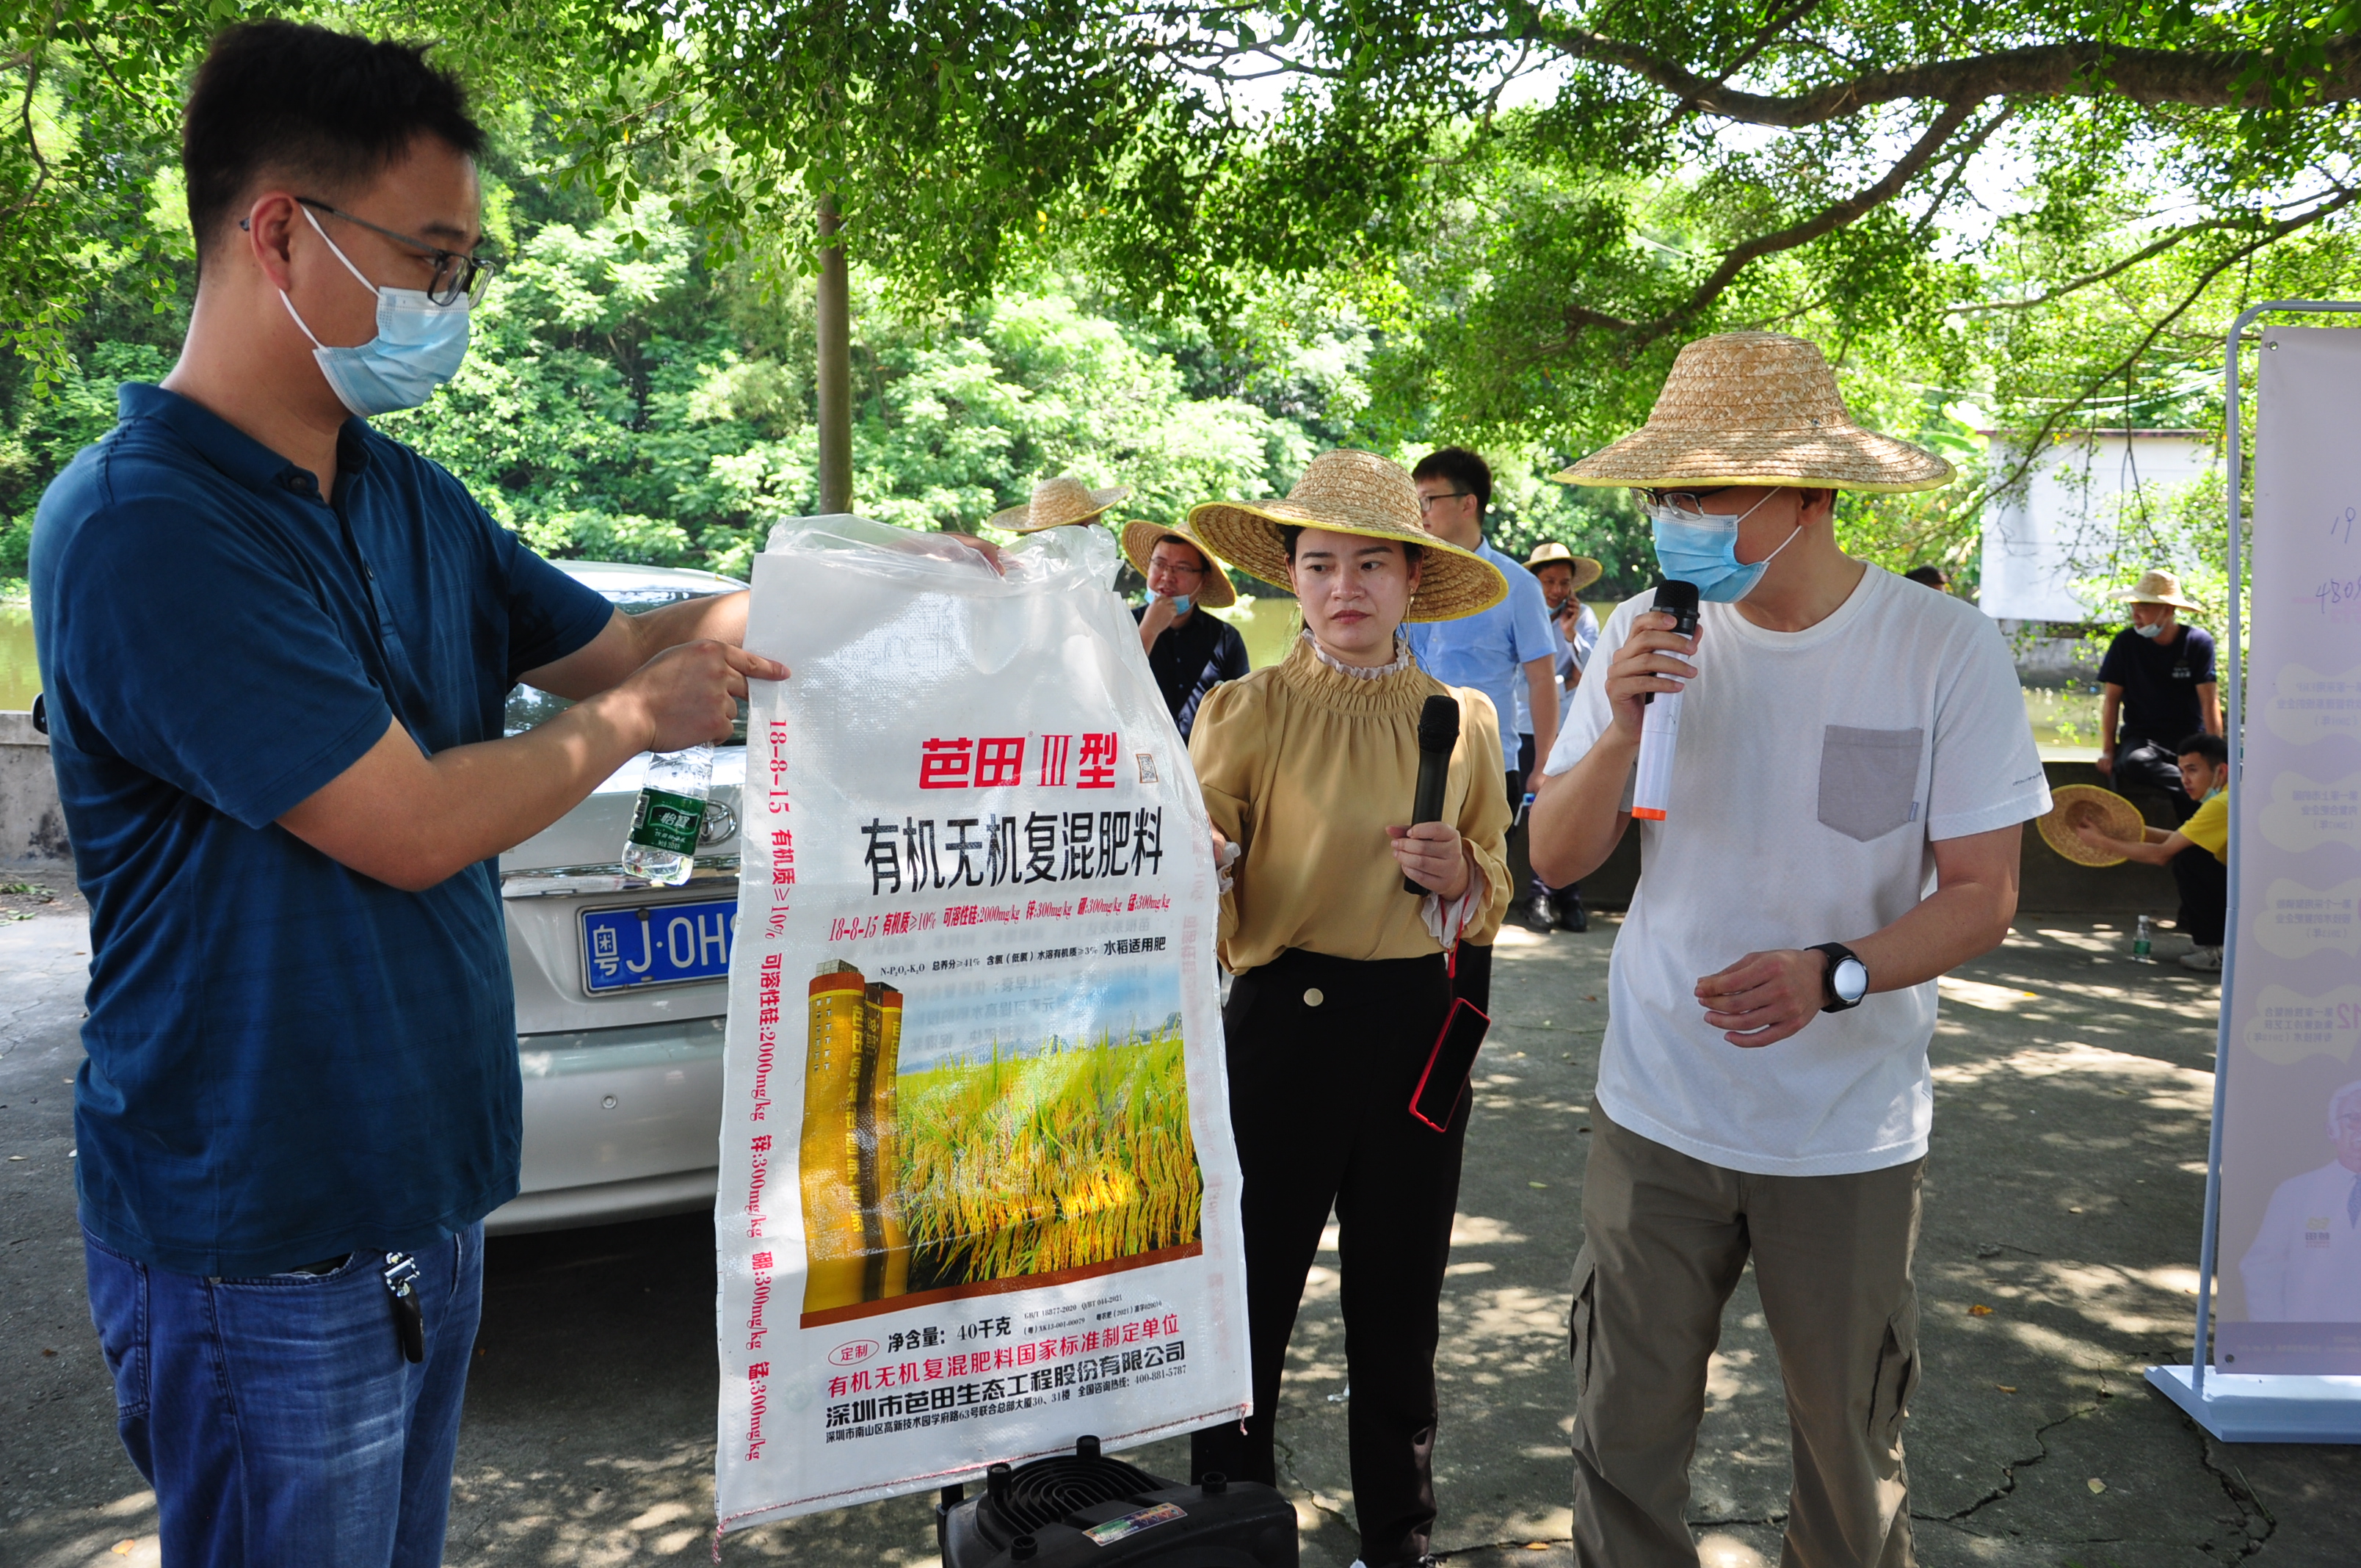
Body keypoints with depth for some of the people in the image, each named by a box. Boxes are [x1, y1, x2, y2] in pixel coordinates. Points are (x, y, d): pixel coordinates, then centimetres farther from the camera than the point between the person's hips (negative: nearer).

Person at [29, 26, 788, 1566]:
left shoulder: (407, 499, 5)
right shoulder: (143, 525, -21)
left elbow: (618, 640, 11)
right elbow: (412, 828, -23)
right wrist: (635, 719, -8)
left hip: (428, 1189, 8)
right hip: (266, 1249, -8)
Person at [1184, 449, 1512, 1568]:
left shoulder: (1462, 718, 5)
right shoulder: (1247, 712, -4)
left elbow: (1496, 894, 13)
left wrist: (1460, 876, -8)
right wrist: (1199, 856, -30)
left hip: (1418, 1025, 3)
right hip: (1282, 1022, -2)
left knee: (1397, 1306, 15)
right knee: (1247, 1290, 5)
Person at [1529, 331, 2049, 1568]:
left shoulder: (1946, 649, -10)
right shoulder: (1649, 635, -3)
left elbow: (1982, 897, -9)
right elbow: (1555, 859, -1)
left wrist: (1832, 975, -26)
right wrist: (1620, 728, -19)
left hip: (1850, 1129, -1)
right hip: (1657, 1109, 2)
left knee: (1850, 1442, 16)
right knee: (1624, 1434, 10)